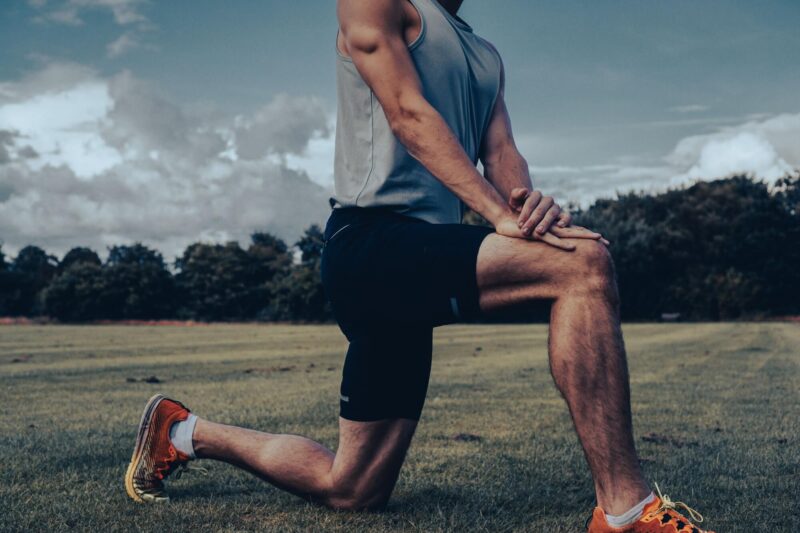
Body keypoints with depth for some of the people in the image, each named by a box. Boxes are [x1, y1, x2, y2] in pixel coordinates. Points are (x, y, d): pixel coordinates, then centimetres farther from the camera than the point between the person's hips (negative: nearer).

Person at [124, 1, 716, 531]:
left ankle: (184, 431, 31)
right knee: (583, 262, -27)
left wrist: (531, 201, -14)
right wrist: (501, 214, -22)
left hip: (421, 261, 9)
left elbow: (501, 152, 10)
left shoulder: (487, 57, 26)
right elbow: (410, 115, -11)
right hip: (372, 240, -9)